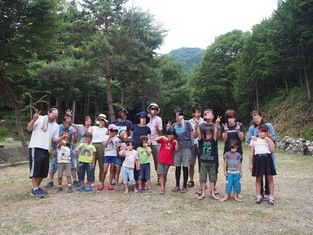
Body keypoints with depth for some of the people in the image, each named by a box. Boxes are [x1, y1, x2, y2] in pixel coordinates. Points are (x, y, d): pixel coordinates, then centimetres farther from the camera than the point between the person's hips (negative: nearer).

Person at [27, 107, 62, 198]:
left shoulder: (56, 126, 13)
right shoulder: (40, 118, -3)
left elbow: (53, 139, 12)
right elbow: (29, 128, -7)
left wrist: (62, 137, -6)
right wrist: (34, 120, -23)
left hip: (46, 150, 6)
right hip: (35, 148, -6)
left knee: (43, 171, 10)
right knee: (35, 169, -5)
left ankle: (37, 187, 26)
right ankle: (35, 189, 5)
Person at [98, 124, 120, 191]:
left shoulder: (117, 139, 9)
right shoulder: (106, 137, 4)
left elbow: (117, 148, 12)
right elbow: (104, 145, -11)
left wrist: (118, 147, -10)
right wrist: (109, 137, -10)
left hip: (114, 156, 2)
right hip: (107, 155, -2)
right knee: (104, 171, -5)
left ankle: (110, 184, 17)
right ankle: (102, 183, 12)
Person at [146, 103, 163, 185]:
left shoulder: (159, 119, 5)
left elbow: (160, 133, 3)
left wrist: (157, 127, -16)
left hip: (155, 142, 0)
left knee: (157, 160, 4)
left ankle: (159, 178, 13)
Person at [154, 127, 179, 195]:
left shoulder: (174, 142, 4)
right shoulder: (163, 139, 1)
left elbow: (176, 150, -5)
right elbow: (155, 140, -10)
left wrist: (176, 142, -15)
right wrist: (162, 137, -19)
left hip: (168, 160, 1)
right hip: (161, 160, -1)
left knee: (164, 174, 10)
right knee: (161, 174, -5)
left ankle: (164, 187, 24)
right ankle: (162, 188, -1)